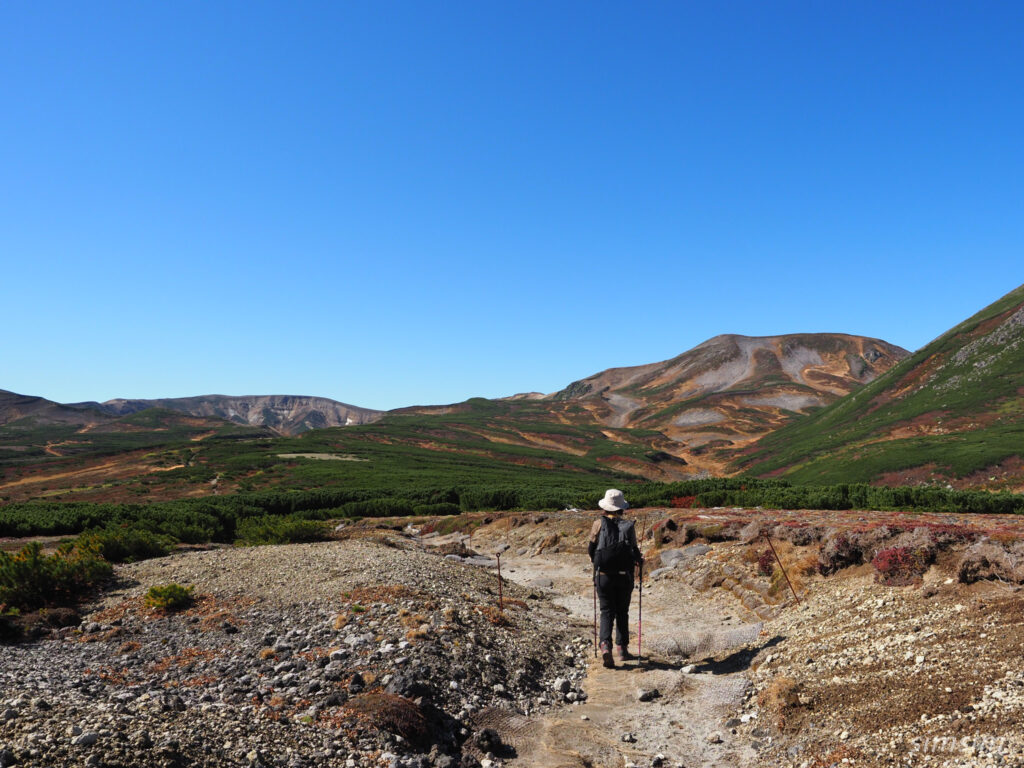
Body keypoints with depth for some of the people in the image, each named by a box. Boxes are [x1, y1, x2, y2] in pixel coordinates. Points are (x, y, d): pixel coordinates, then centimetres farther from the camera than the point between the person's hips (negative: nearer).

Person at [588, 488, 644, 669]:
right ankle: (622, 648, 22)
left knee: (607, 612, 7)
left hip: (604, 575, -1)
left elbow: (591, 548, -1)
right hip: (624, 576, 1)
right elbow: (634, 550, -5)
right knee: (622, 612, 18)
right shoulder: (629, 526, -4)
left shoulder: (599, 523, -4)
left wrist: (595, 560, 21)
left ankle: (605, 645, -14)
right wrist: (639, 560, 18)